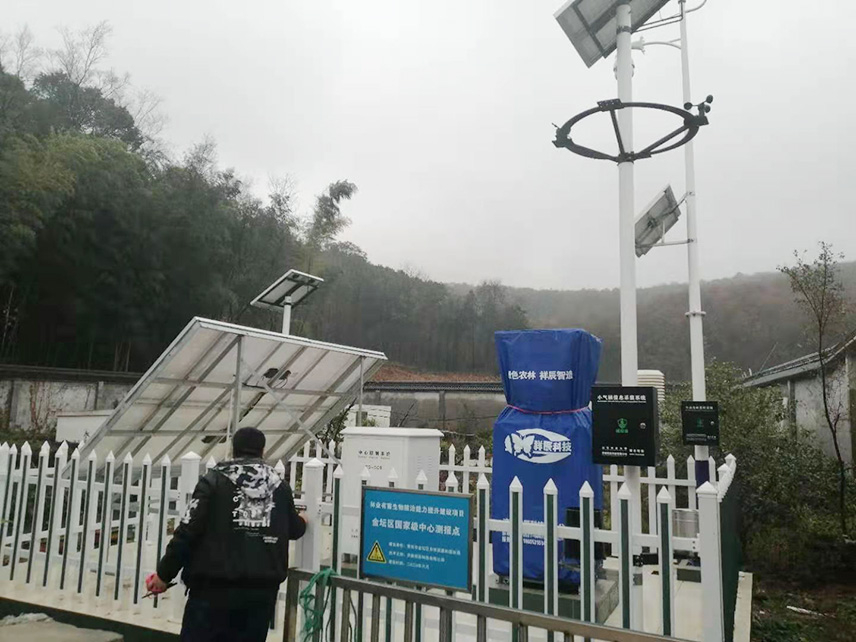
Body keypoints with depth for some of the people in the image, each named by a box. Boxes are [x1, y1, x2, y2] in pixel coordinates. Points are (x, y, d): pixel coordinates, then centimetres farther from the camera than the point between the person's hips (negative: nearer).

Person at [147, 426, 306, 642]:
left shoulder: (215, 479, -3)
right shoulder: (279, 484, 9)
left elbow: (188, 531, -8)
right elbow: (294, 529, 23)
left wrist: (164, 573, 4)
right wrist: (302, 522, 47)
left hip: (215, 586, -3)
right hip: (263, 588, 4)